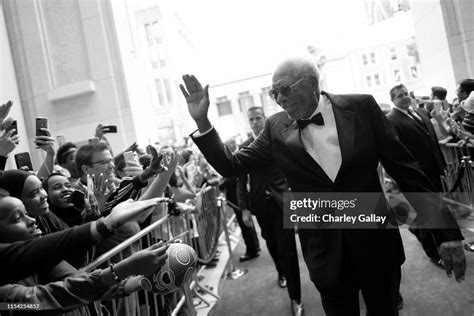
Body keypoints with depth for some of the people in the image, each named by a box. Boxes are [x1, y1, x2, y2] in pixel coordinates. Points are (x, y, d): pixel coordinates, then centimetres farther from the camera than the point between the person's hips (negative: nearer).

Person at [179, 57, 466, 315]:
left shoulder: (361, 107, -7)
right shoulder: (276, 129, -4)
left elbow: (404, 167, -5)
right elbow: (231, 166, -2)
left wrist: (447, 231, -6)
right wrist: (202, 120, -14)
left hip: (377, 244, 0)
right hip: (326, 255, 1)